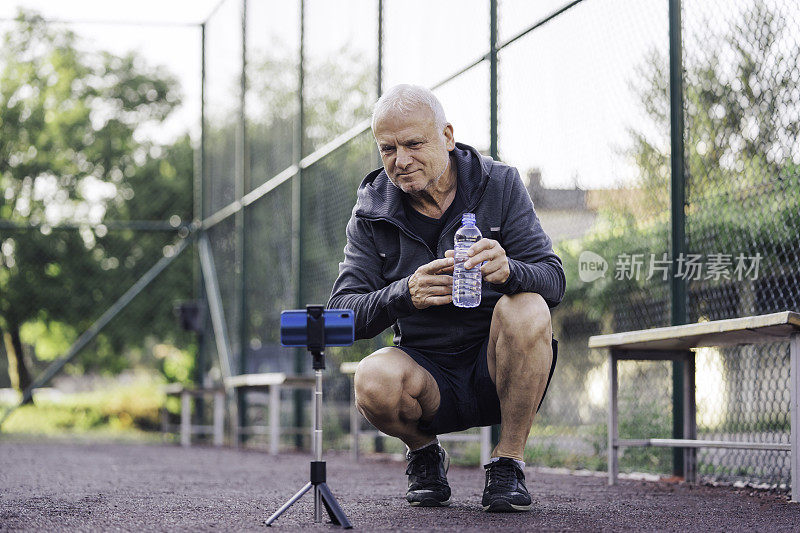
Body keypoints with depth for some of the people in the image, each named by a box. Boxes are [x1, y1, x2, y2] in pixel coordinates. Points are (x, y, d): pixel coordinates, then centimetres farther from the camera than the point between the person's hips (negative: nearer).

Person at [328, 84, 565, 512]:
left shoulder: (500, 185, -4)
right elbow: (342, 311, -8)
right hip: (429, 373, 1)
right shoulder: (371, 214, -1)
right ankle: (424, 454, 4)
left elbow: (553, 279, -12)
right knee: (373, 380, -32)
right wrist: (403, 295, -30)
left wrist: (508, 271, -36)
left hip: (499, 368, 0)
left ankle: (508, 463, -14)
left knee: (525, 309, -32)